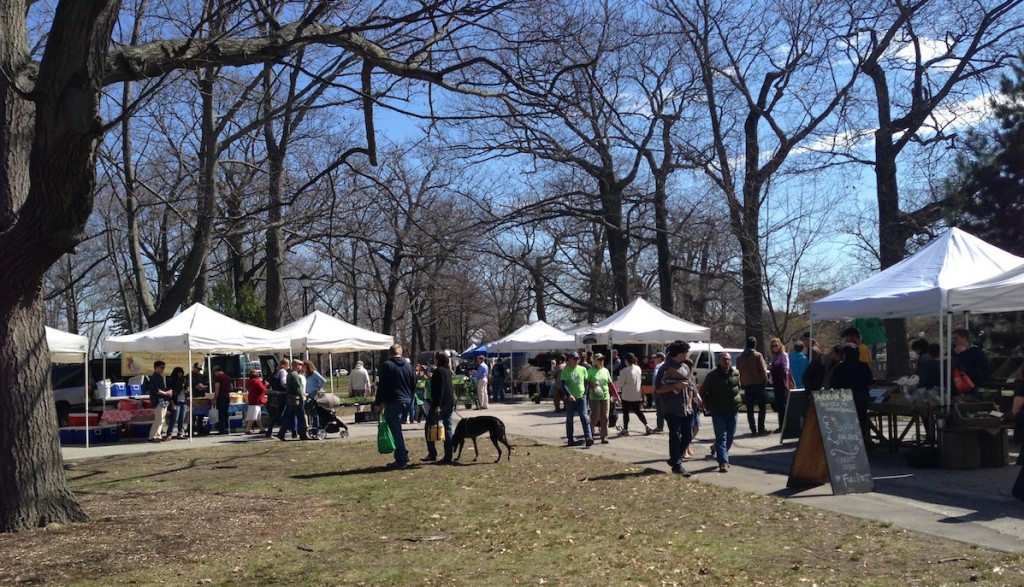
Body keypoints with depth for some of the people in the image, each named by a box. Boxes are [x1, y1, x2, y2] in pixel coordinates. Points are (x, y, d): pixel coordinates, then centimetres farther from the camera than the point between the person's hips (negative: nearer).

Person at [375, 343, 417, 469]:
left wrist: (378, 402, -5)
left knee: (396, 431, -2)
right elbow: (414, 383, 13)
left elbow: (382, 385, -11)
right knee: (397, 429, 18)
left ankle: (401, 460, -1)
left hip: (393, 402, -6)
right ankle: (402, 456, 19)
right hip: (406, 402, 6)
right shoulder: (408, 365, 9)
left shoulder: (387, 365, -8)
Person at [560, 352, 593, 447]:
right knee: (569, 419, 7)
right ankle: (570, 440, 16)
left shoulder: (583, 369, 6)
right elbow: (563, 384, -12)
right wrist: (569, 395, -26)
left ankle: (588, 438, -15)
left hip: (581, 397, 2)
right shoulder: (565, 370, -4)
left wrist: (585, 393, 4)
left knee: (584, 417, -9)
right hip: (570, 399, -2)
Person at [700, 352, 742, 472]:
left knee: (730, 437, 11)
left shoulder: (736, 373, 3)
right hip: (718, 412, -4)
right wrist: (709, 405, 0)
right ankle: (723, 462, -11)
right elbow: (703, 391, 2)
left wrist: (736, 399, 13)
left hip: (733, 410, 4)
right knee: (721, 437, -8)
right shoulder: (712, 375, -9)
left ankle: (721, 455, 32)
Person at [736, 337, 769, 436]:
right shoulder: (758, 355, -7)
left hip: (747, 385, 4)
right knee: (761, 407, 3)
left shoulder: (739, 358, 7)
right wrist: (765, 381, 2)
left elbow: (738, 372, 9)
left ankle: (753, 430, 4)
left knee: (750, 409, 6)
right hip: (758, 384, -4)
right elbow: (763, 370, -9)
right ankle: (761, 429, -3)